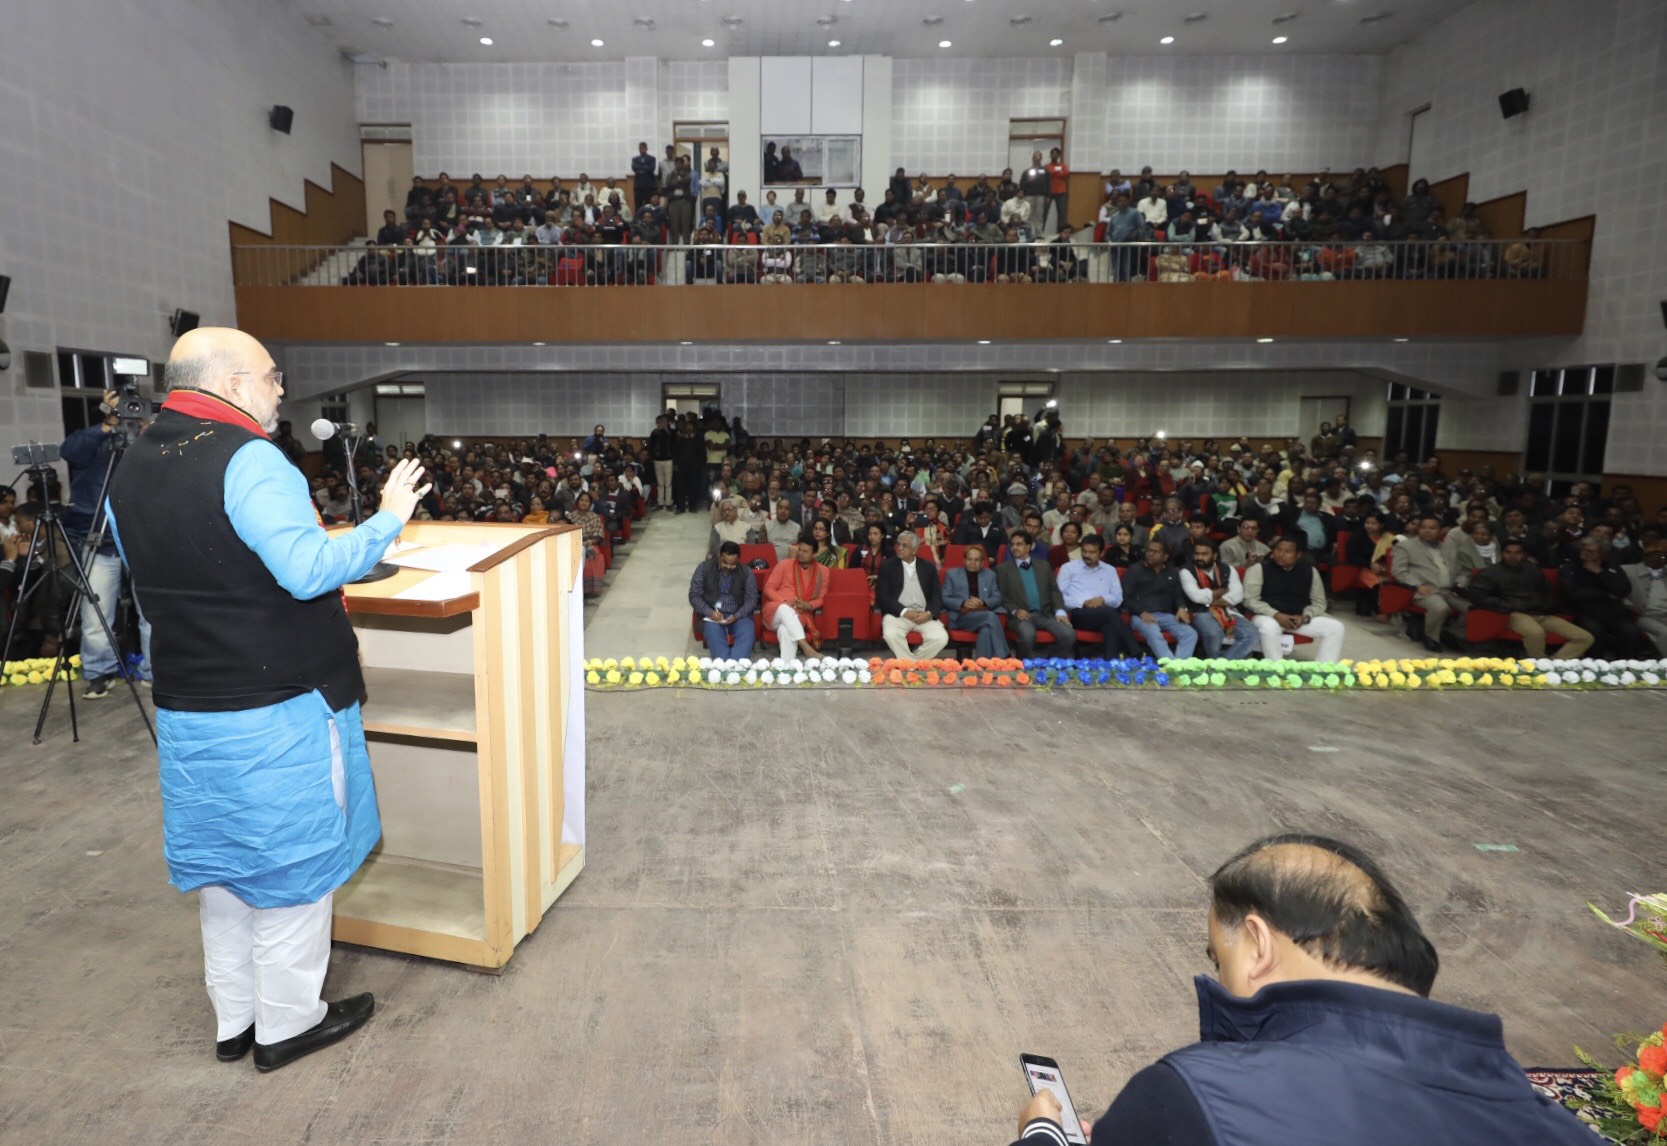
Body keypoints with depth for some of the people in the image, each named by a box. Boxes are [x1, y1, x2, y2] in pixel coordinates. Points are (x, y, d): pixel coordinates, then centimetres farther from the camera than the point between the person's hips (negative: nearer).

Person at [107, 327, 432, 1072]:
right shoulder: (248, 459, -20)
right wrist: (387, 521, -19)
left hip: (187, 708, 8)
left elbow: (159, 586, 19)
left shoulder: (129, 470, 8)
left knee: (222, 861, 19)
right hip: (278, 709, -8)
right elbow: (309, 569, -29)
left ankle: (233, 1019, 32)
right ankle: (287, 1023, 22)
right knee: (288, 862, 7)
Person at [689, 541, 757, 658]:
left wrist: (736, 616, -18)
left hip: (739, 615, 1)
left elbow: (751, 599, -1)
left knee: (747, 633, -31)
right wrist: (709, 612, -18)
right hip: (713, 614, -1)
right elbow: (694, 596, -1)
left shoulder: (746, 572, 2)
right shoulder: (704, 568, 0)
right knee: (714, 634, -34)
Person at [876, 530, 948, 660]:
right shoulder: (888, 566, 6)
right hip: (898, 614, -2)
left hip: (924, 615, 2)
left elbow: (937, 595, 9)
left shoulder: (929, 567, 13)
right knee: (891, 634, -34)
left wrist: (929, 613, -13)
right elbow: (882, 596, -2)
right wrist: (904, 612, -14)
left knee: (941, 637, -25)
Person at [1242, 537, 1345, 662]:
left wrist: (1305, 617, -11)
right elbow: (1250, 600, -10)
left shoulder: (1310, 571, 9)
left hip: (1300, 619, 4)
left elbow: (1319, 602, 11)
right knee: (1269, 627, -39)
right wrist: (1276, 615, -22)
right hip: (1268, 617, -4)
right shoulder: (1259, 569, -3)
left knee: (1336, 627, -13)